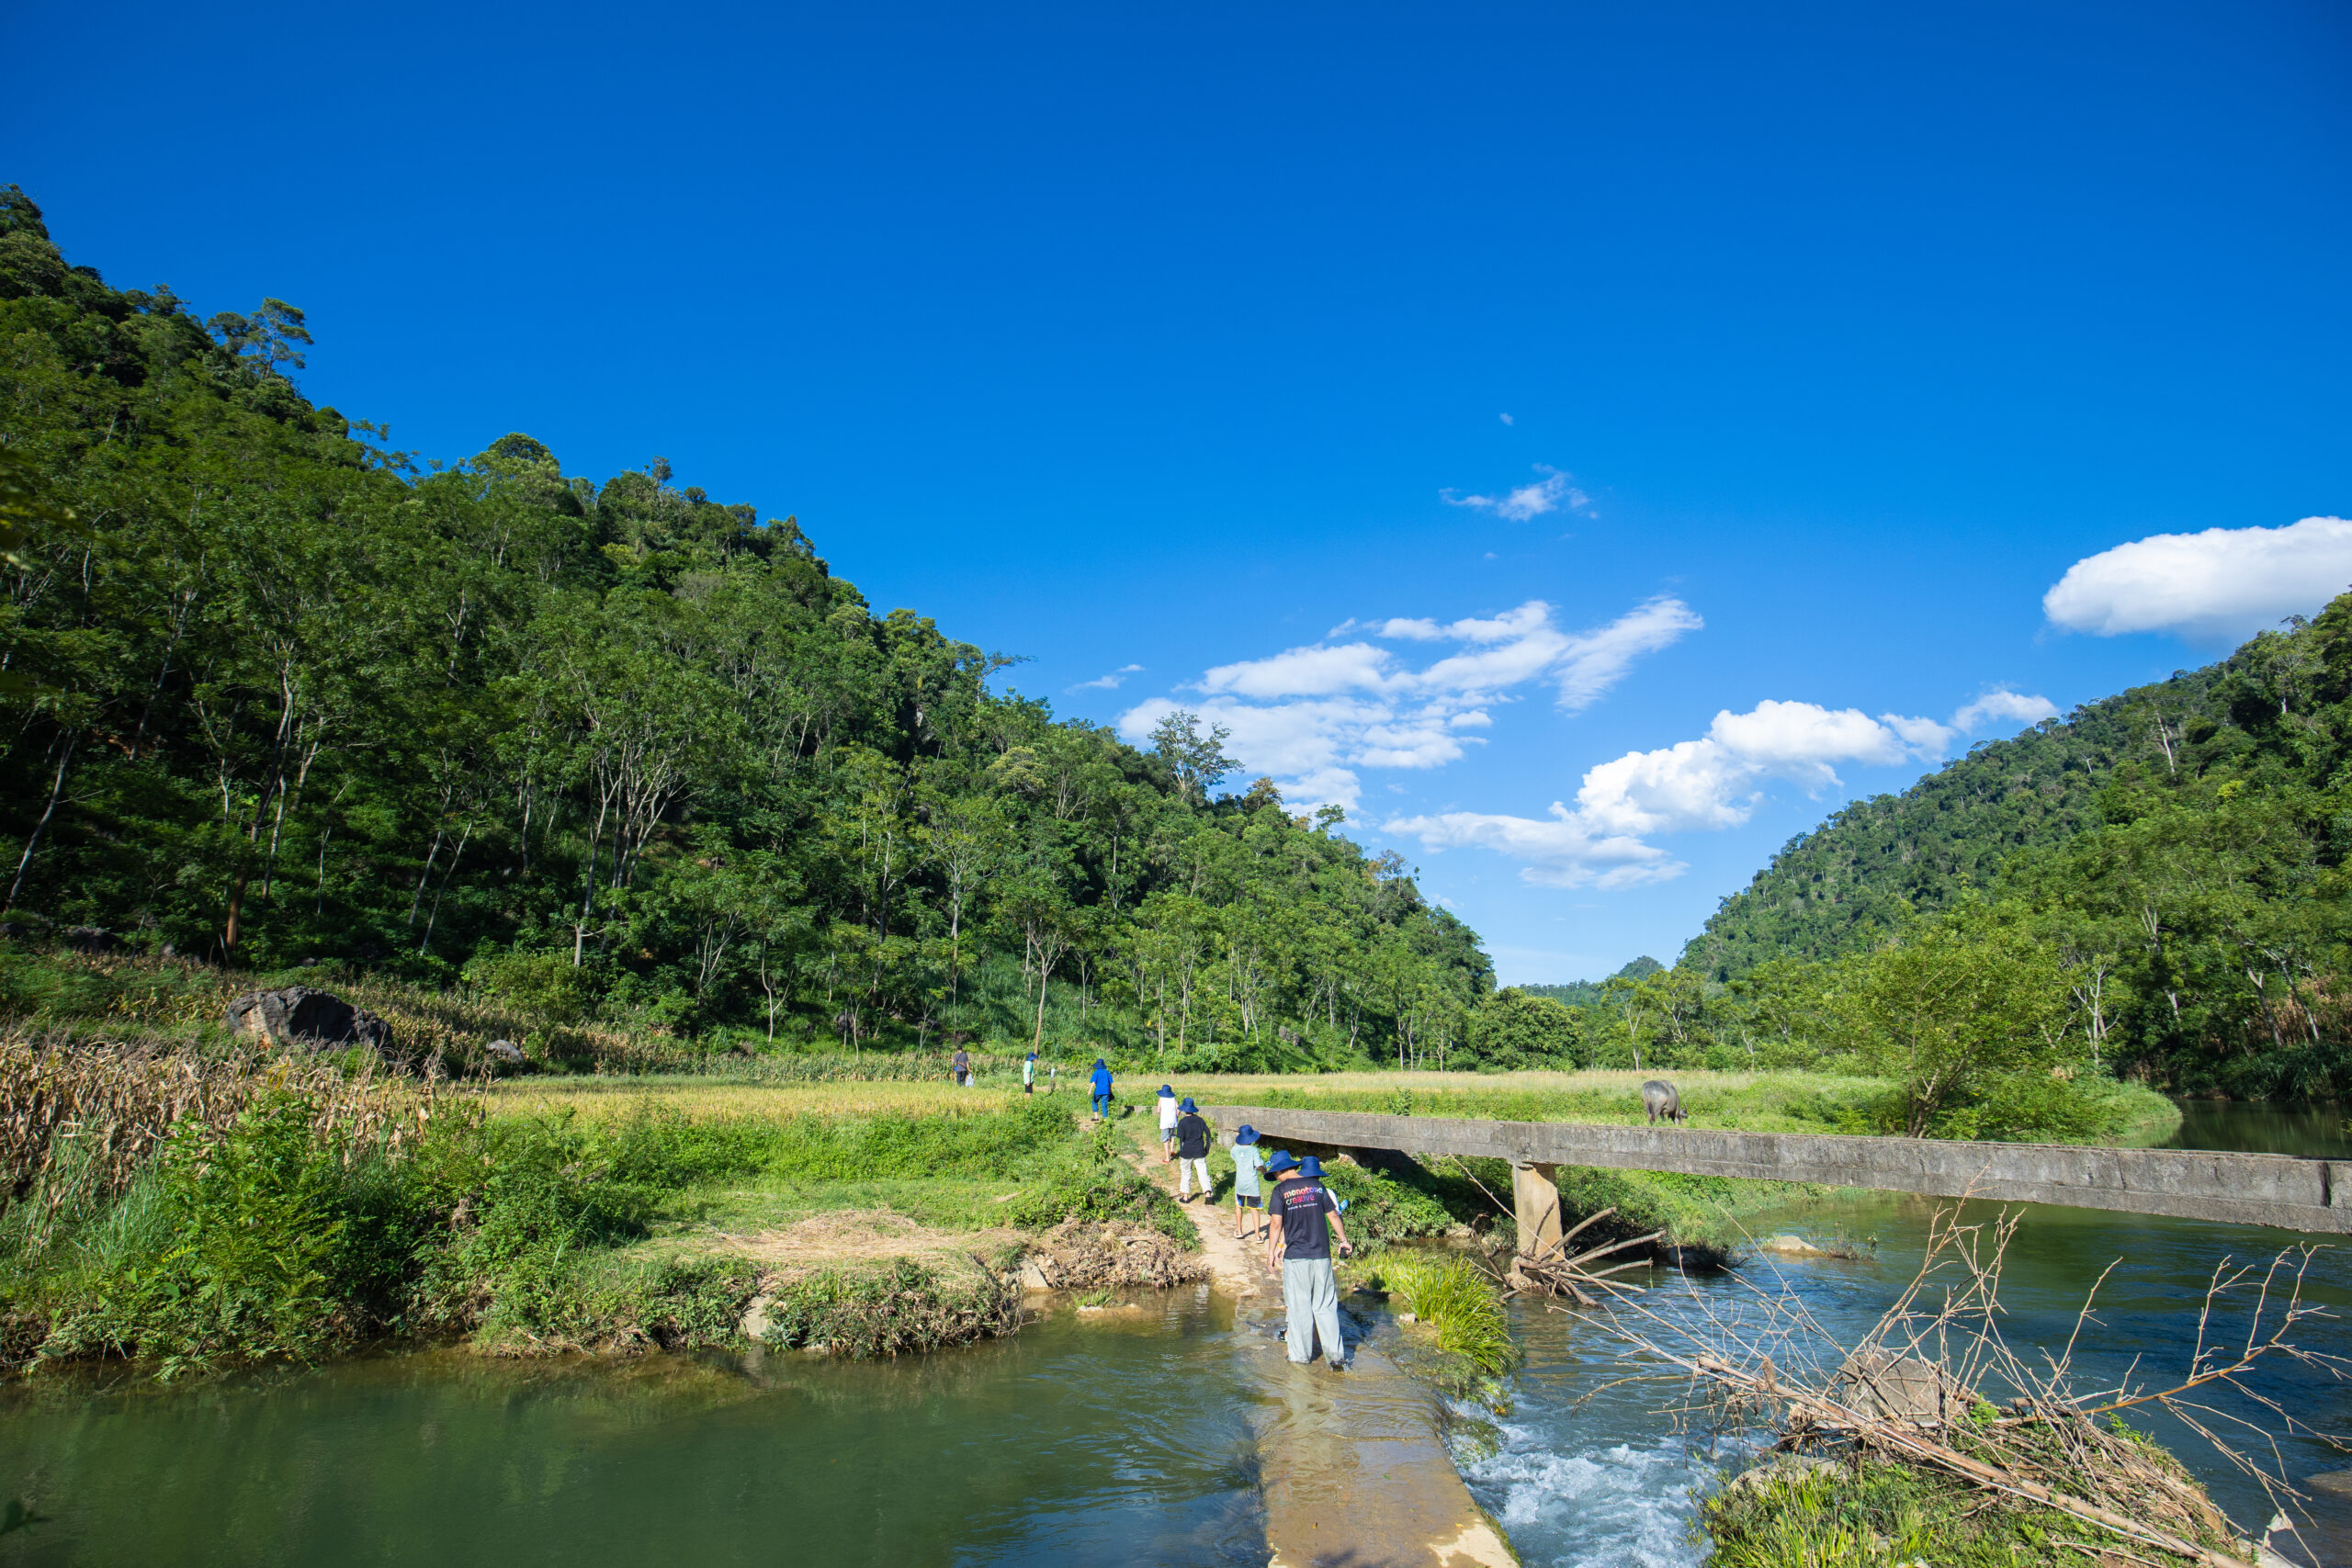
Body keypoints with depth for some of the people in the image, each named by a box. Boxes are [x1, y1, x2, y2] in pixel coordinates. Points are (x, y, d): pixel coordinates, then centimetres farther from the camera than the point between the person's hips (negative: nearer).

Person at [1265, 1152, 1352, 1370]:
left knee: (1299, 1308, 8)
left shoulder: (1281, 1190, -3)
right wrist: (1344, 1240, 19)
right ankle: (1335, 1356, 6)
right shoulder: (1317, 1186, 6)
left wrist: (1271, 1252, -2)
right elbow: (1333, 1216, 8)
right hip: (1321, 1254, 3)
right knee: (1326, 1306, 9)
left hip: (1295, 1256, -3)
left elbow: (1277, 1224, -9)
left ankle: (1301, 1355, 14)